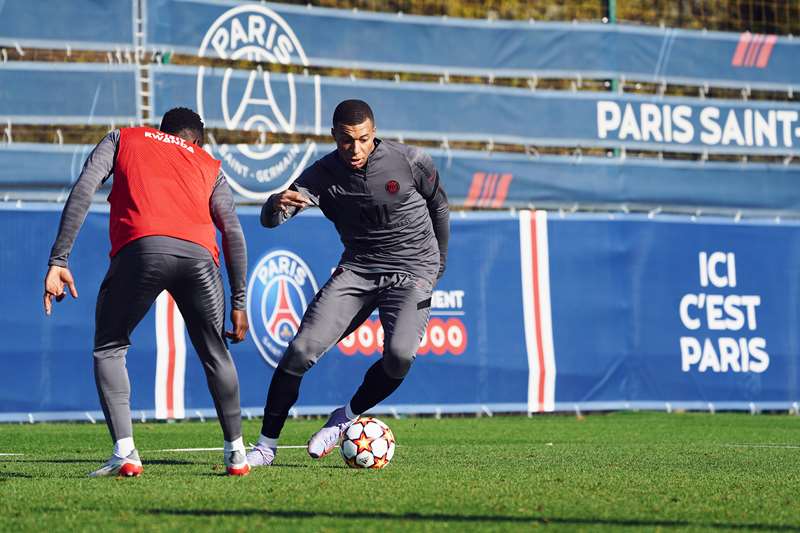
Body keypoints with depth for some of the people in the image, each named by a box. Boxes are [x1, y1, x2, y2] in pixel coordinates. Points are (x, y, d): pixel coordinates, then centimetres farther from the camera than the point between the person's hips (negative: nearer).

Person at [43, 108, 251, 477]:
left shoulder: (122, 139, 29)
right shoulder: (210, 167, 32)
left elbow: (82, 191, 12)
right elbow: (233, 233, 19)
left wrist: (58, 260, 7)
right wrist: (238, 302, 21)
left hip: (141, 250, -2)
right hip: (199, 255, 2)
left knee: (108, 349, 16)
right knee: (214, 353, 23)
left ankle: (124, 453, 1)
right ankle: (236, 454, 22)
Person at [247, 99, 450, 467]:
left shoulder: (411, 163, -12)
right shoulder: (323, 174, -9)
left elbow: (438, 205, 8)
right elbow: (268, 220, -18)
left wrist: (439, 260, 19)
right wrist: (278, 204, -43)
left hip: (413, 272, -2)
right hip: (357, 268, 2)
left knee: (399, 355, -28)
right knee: (302, 349, -14)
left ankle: (347, 417, 0)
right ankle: (267, 445, -1)